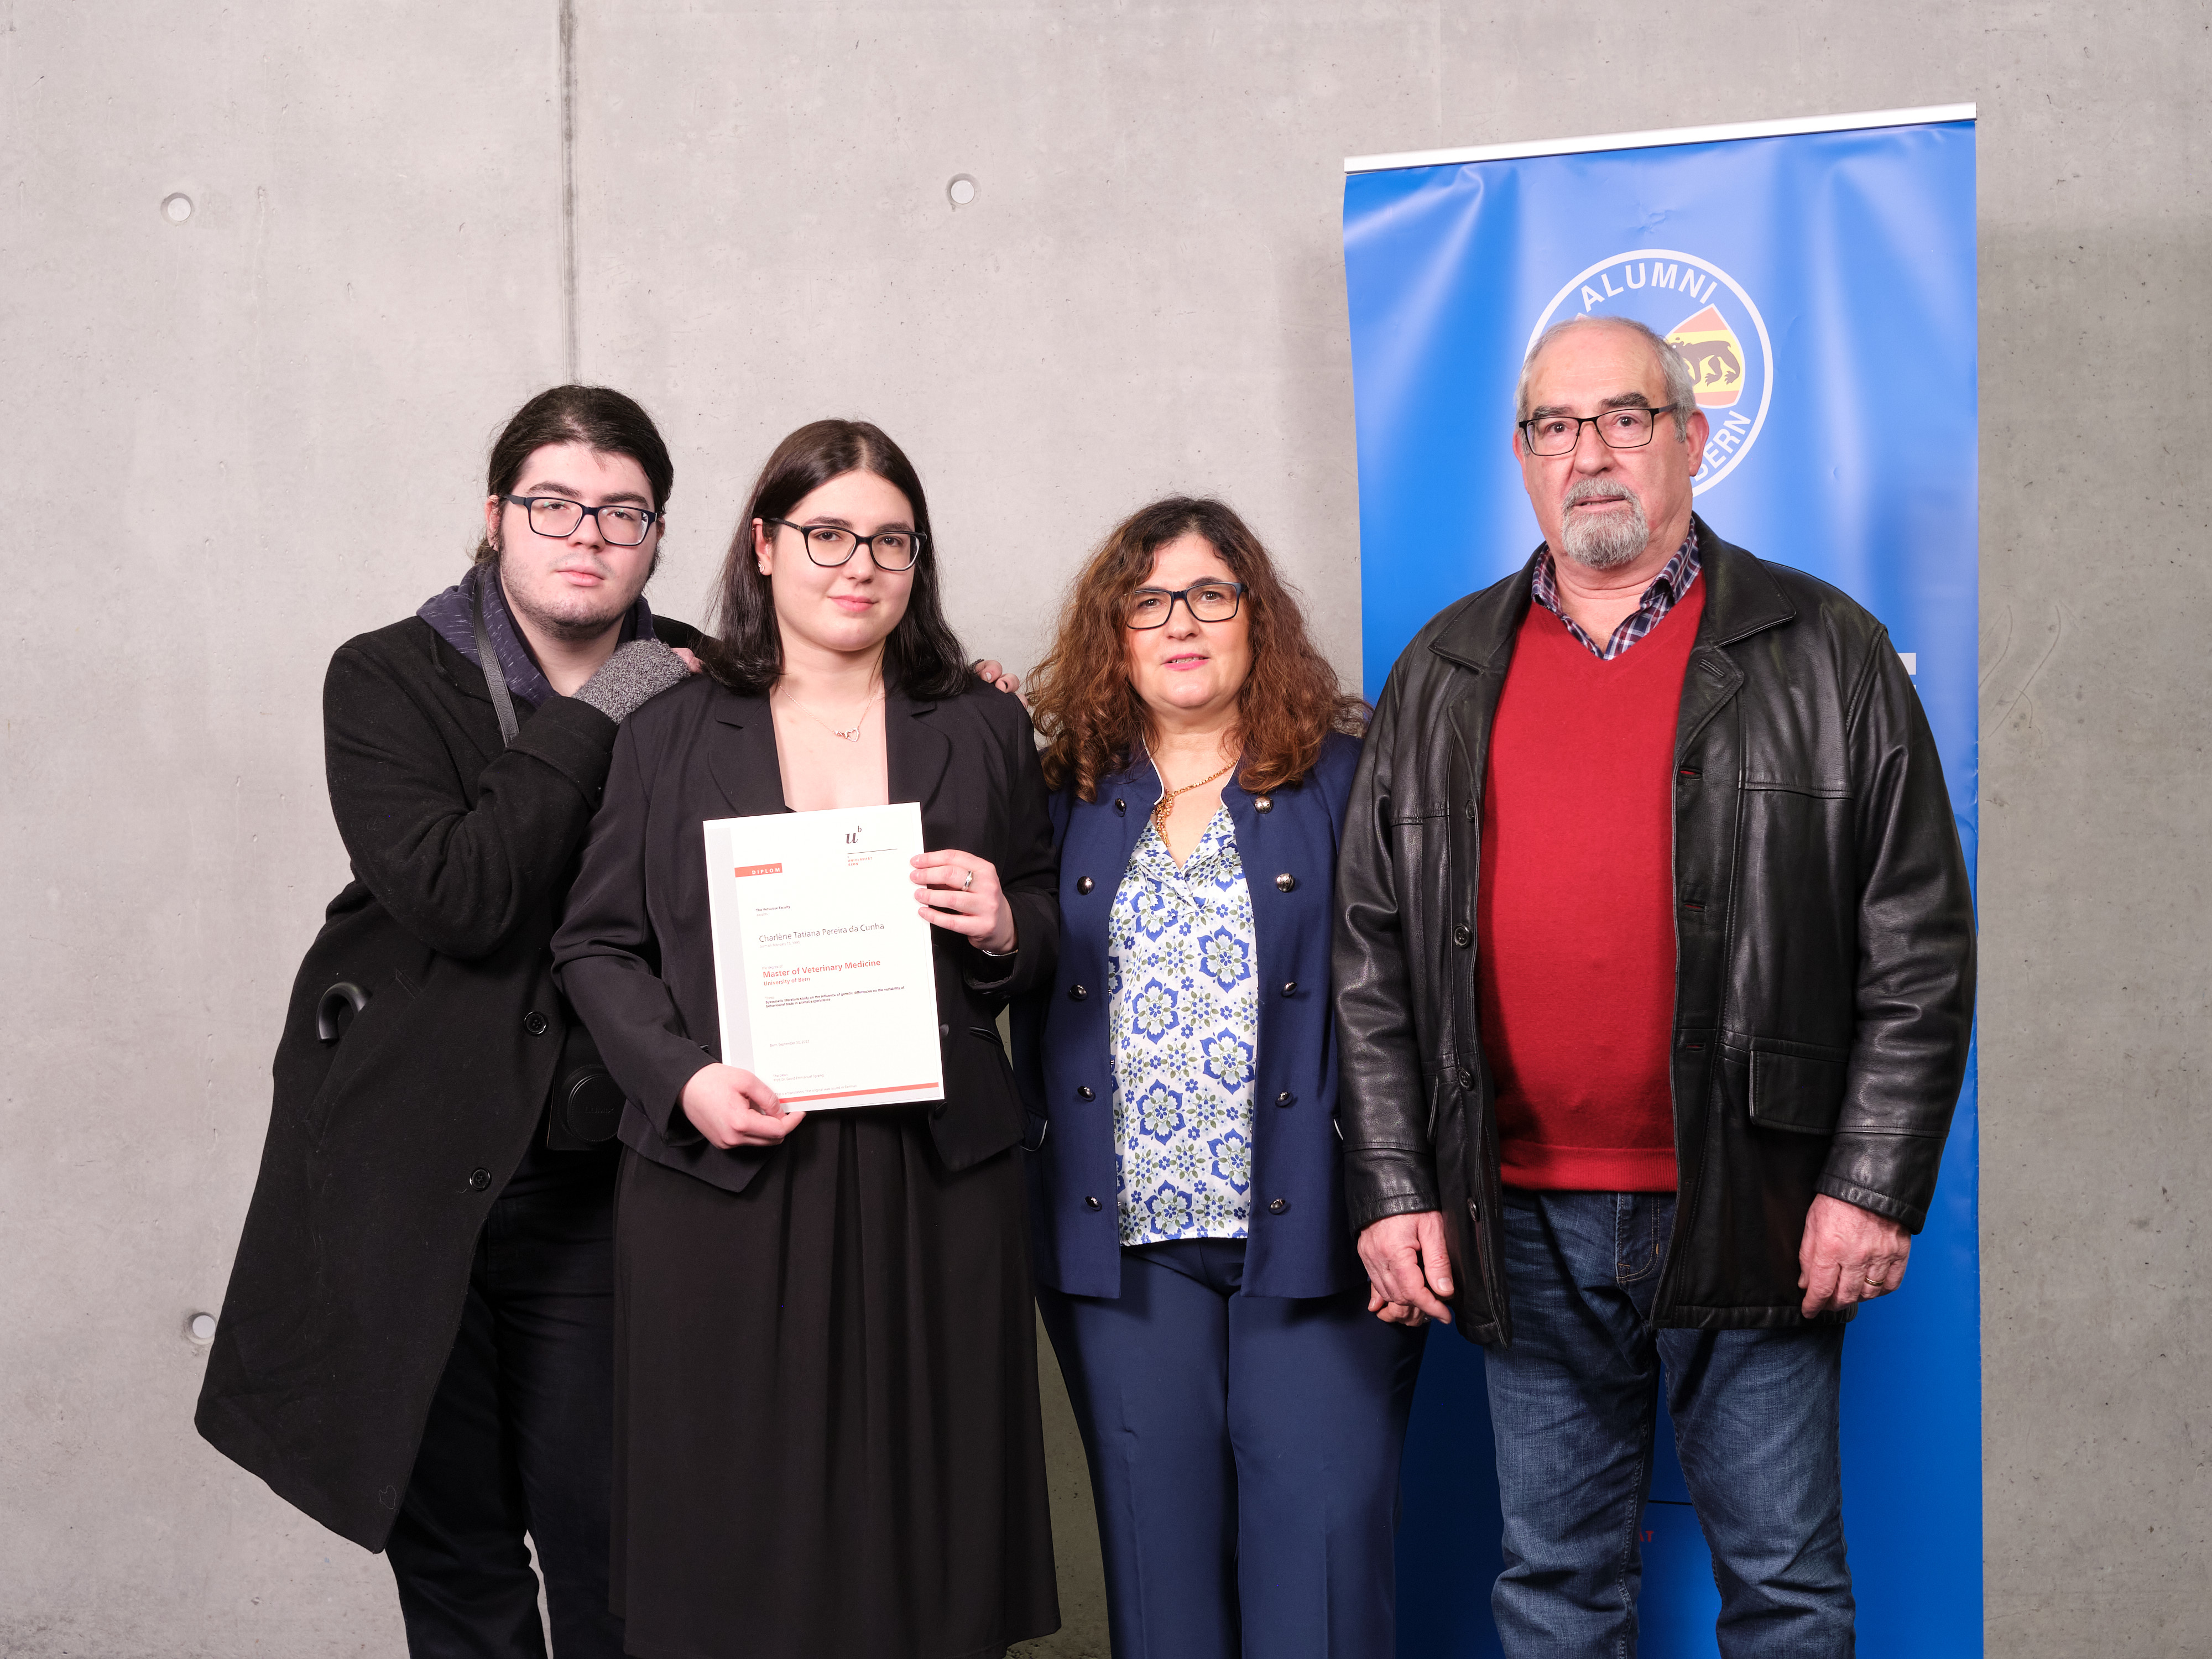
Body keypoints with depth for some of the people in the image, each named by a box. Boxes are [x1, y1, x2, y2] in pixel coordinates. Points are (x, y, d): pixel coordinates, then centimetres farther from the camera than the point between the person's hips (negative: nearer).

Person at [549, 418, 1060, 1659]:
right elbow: (597, 945, 6)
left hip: (934, 1184, 1)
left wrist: (1007, 930, -7)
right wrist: (684, 1078, -10)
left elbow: (1053, 935, 17)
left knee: (928, 1520, 5)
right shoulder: (673, 737, 7)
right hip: (723, 1182, -1)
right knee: (735, 1528, 4)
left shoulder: (987, 732, 11)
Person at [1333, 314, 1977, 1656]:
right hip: (1522, 1220, 3)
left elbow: (1921, 941, -1)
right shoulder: (1444, 678, 9)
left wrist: (1876, 1183, -7)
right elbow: (1373, 953, 9)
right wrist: (1392, 1185, 2)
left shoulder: (1828, 655, 2)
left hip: (1755, 1214, -2)